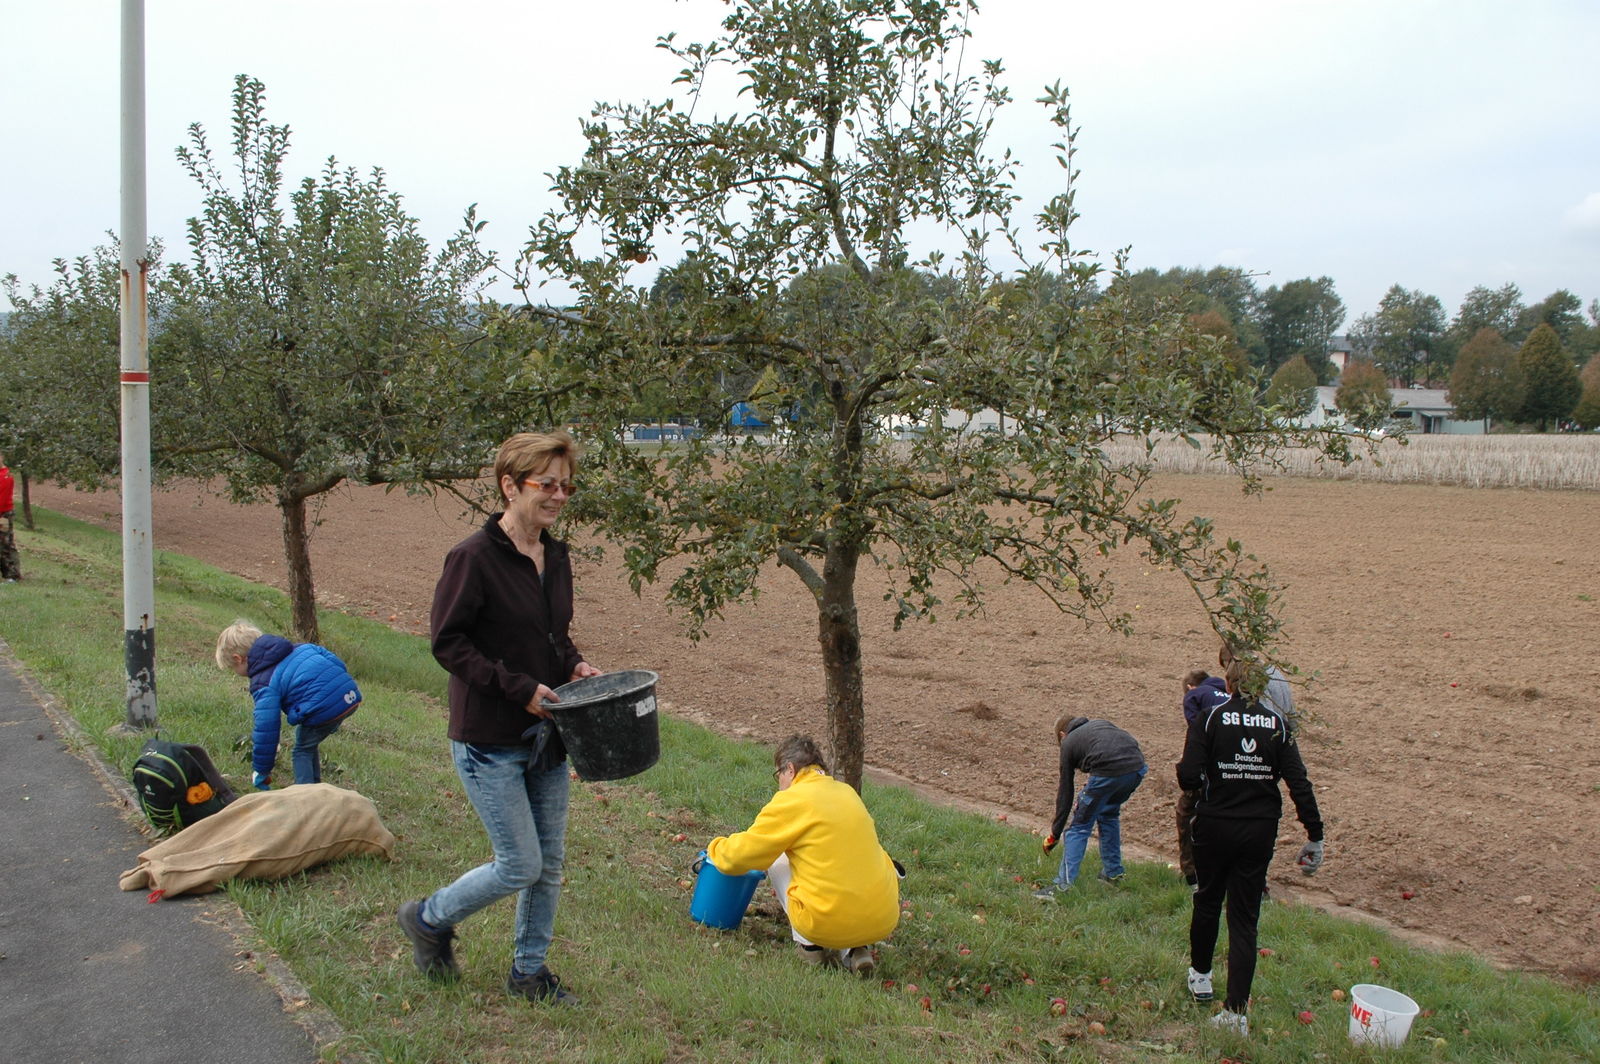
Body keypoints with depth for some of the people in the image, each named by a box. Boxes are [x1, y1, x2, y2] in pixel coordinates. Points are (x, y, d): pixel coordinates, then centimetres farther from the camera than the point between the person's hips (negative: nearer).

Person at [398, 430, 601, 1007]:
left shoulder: (556, 557, 6)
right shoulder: (473, 558, -17)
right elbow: (448, 644, -16)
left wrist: (573, 665, -2)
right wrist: (520, 688, -20)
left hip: (545, 735, 7)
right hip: (490, 740, -7)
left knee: (550, 862, 13)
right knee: (520, 866, -2)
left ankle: (529, 970, 32)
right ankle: (429, 918, 25)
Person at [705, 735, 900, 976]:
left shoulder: (791, 801, -6)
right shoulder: (847, 792, 13)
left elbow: (738, 856, 0)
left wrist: (714, 847, 22)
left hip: (828, 925, -4)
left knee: (777, 860, 18)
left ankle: (810, 946, 13)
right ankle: (854, 951, 15)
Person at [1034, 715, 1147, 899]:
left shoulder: (1069, 742, 21)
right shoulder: (1101, 724, 34)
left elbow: (1065, 792, 22)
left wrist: (1055, 834, 28)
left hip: (1109, 772, -6)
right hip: (1138, 768, 6)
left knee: (1080, 827, 7)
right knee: (1109, 814, 30)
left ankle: (1064, 883, 1)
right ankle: (1113, 872, 35)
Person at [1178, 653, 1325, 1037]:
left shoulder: (1210, 716, -9)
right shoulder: (1277, 722, -2)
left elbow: (1188, 776, -16)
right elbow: (1299, 781, -6)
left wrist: (1201, 781, 7)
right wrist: (1314, 834, -1)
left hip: (1214, 826, -1)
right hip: (1260, 832, 1)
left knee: (1207, 901, 22)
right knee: (1245, 917, 6)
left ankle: (1200, 975, 41)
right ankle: (1237, 1011, 1)